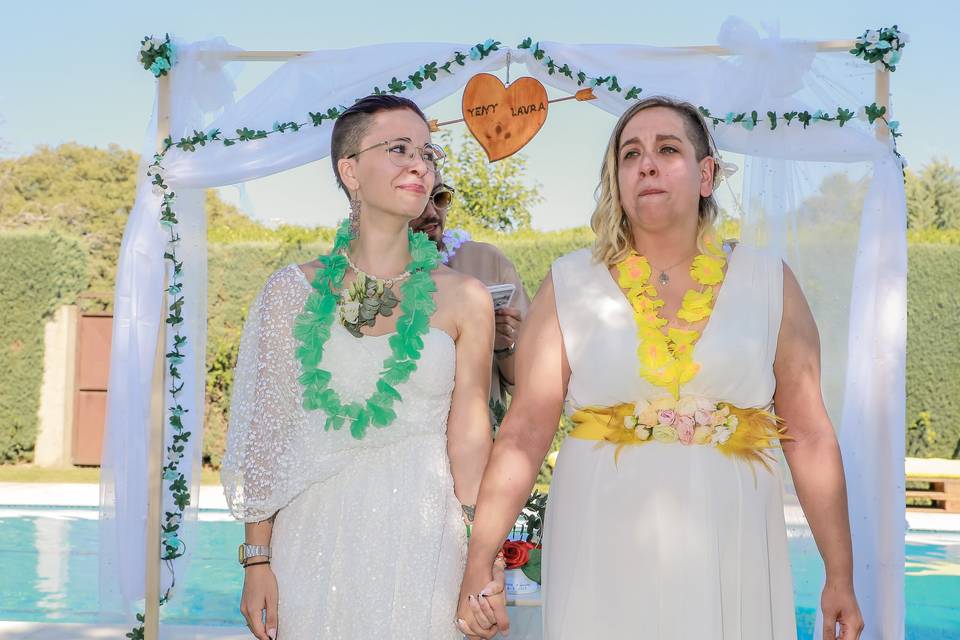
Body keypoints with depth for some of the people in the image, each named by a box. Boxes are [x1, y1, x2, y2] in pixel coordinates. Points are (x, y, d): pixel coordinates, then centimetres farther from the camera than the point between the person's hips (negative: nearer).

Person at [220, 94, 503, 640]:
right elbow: (264, 432, 2)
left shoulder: (463, 298, -1)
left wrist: (486, 565, -7)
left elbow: (468, 435, -2)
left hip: (420, 533, -1)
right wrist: (257, 557, 0)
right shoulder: (294, 291, 1)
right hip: (313, 531, 1)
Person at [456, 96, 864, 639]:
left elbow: (811, 437, 2)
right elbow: (525, 432, -5)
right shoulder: (571, 285, 1)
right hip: (603, 558, -1)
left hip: (731, 552, 1)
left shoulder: (769, 283, 3)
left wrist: (841, 575, 0)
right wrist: (479, 562, -13)